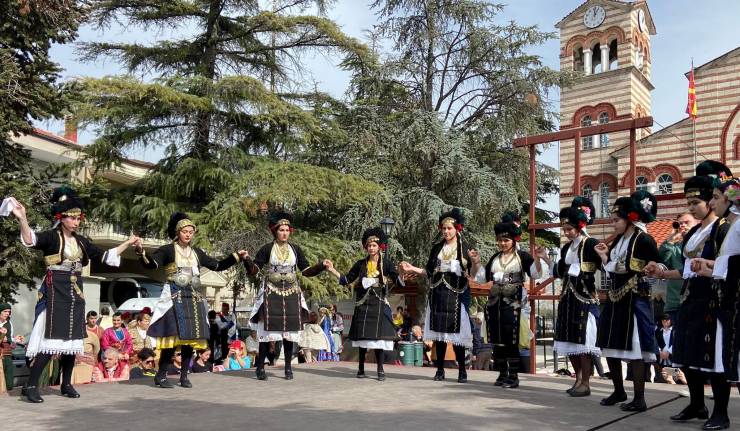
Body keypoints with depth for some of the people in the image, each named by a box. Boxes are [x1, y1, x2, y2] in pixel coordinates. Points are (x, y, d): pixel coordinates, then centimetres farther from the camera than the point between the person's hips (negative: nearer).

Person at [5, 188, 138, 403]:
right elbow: (30, 240, -27)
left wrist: (127, 243, 19)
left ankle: (66, 384, 19)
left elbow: (105, 256, 19)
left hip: (75, 293, 6)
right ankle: (31, 385, -6)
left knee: (72, 339, 8)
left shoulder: (81, 241, 11)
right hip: (55, 292, -6)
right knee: (51, 338, -12)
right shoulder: (51, 236, -6)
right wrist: (22, 219, -45)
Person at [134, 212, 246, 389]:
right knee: (173, 336, -15)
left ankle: (184, 376, 13)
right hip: (175, 297, -5)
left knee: (191, 337, 3)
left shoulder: (196, 252, 16)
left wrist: (236, 256, 15)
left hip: (193, 298, 5)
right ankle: (161, 375, -5)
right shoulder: (168, 250, 0)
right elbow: (152, 264, -15)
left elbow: (217, 265, 21)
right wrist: (141, 252, -33)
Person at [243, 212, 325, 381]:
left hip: (291, 294, 3)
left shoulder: (295, 249, 7)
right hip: (271, 294, -3)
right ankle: (260, 367, 4)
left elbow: (306, 271, 9)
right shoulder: (267, 249, -1)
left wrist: (322, 265, -5)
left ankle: (288, 367, 12)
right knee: (268, 330, -6)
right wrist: (247, 259, -23)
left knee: (289, 331, 3)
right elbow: (254, 270, -4)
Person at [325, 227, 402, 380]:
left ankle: (380, 370, 1)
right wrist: (332, 269, 1)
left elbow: (397, 281, -9)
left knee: (379, 335, -5)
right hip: (363, 304, 2)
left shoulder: (386, 263, 1)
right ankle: (361, 368, 14)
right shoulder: (361, 264, 9)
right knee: (362, 335, 4)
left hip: (379, 304, -2)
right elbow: (346, 280, 11)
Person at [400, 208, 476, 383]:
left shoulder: (465, 249, -1)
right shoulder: (437, 248, 10)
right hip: (438, 294, 4)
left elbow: (472, 274, -7)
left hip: (456, 295, -4)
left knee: (456, 332, -5)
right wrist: (412, 269, 5)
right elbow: (429, 271, 14)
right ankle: (440, 370, 12)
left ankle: (462, 370, 5)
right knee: (439, 332, 5)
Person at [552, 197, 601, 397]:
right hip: (568, 298, 8)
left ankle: (585, 383, 5)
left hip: (585, 299, -7)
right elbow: (559, 273, 14)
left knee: (583, 341, -4)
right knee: (569, 340, 10)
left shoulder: (591, 244, -9)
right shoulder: (566, 248, 13)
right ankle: (578, 379, 22)